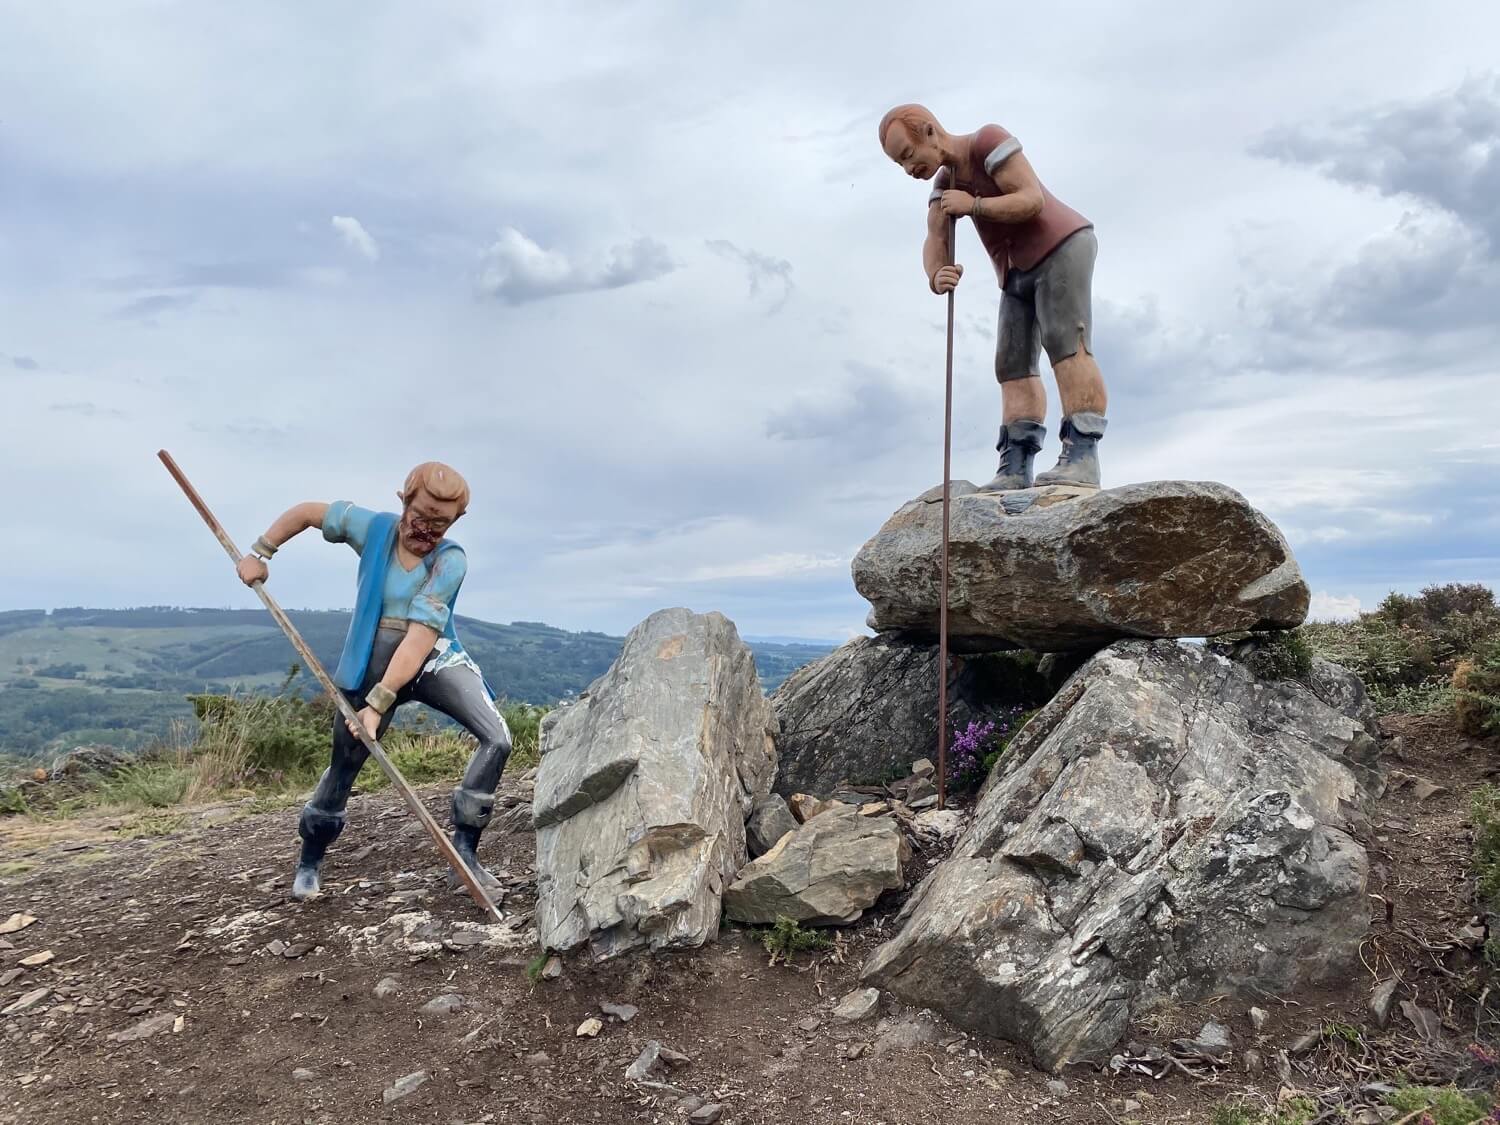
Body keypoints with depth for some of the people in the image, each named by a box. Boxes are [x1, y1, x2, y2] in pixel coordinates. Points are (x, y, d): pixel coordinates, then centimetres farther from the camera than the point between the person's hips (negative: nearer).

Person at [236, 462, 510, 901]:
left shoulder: (451, 562, -18)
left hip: (434, 659, -2)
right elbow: (306, 511, 10)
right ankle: (309, 861, 41)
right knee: (343, 768, 14)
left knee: (497, 738, -22)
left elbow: (420, 637, -25)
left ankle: (465, 854, -9)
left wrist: (379, 702, -30)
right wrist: (260, 552, 6)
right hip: (372, 666, 2)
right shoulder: (374, 527, -8)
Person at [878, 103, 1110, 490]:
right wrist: (937, 277, -25)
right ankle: (1016, 469, -12)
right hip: (1020, 270, 8)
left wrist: (973, 205, -17)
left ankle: (1082, 458, -29)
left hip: (1062, 247, -8)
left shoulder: (990, 140, -14)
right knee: (1014, 365, -4)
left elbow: (1033, 200, -22)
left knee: (1066, 343, -21)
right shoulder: (944, 182, 9)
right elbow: (934, 248, -4)